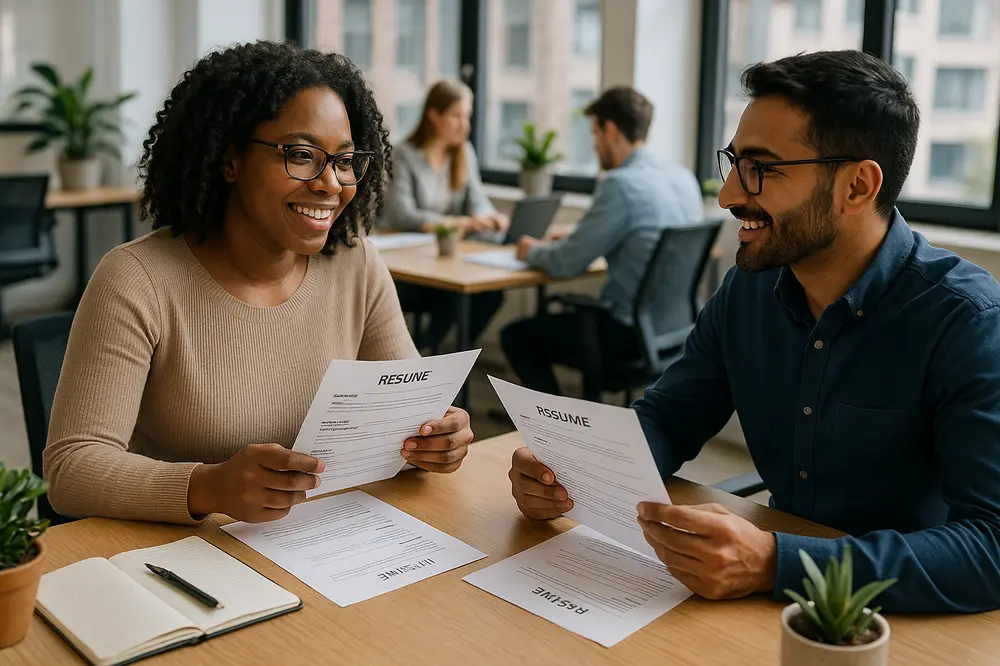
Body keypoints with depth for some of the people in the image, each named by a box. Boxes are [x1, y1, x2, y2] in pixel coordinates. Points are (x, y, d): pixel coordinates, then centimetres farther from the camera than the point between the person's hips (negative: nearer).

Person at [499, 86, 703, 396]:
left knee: (516, 336, 6)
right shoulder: (684, 177, 5)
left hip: (632, 332, -9)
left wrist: (532, 251, 5)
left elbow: (568, 264, -15)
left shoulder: (621, 183, -20)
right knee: (568, 313, 32)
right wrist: (572, 240, 17)